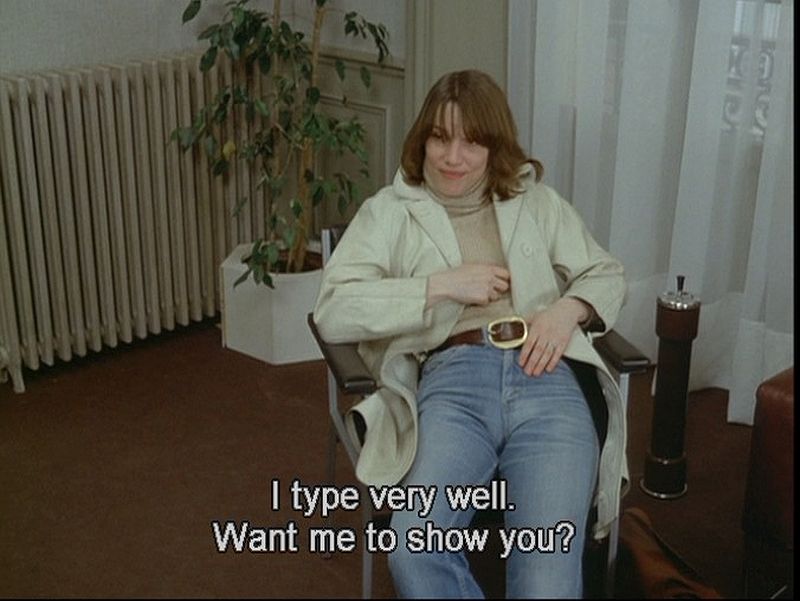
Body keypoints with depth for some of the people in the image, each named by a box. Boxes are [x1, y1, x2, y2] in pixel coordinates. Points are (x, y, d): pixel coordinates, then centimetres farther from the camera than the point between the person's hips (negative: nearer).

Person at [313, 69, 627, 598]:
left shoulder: (536, 201, 25)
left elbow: (608, 274, 26)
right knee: (414, 548, -30)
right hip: (451, 381, -1)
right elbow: (333, 311, 5)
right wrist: (442, 285, -2)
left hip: (546, 381, 1)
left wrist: (567, 309, 3)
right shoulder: (390, 211, 17)